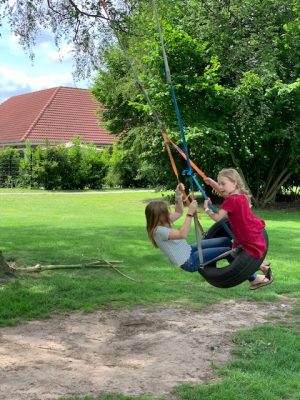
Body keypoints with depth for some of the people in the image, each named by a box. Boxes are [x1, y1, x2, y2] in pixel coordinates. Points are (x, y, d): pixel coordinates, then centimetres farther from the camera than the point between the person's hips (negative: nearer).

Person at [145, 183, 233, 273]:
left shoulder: (163, 223, 4)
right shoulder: (159, 231, -25)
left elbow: (179, 212, 15)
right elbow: (182, 234, -36)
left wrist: (178, 195, 0)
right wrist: (190, 213, -35)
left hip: (189, 250, 10)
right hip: (188, 262, -10)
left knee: (225, 241, 8)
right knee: (227, 251, -11)